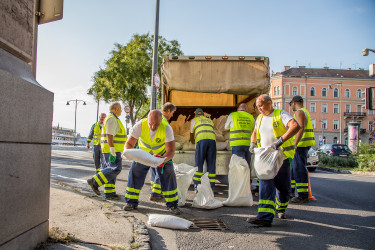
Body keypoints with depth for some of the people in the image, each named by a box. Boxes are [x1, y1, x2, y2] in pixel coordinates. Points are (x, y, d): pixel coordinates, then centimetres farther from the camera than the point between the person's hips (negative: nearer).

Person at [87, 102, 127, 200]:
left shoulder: (111, 119, 21)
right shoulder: (112, 119, -12)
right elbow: (109, 136, -21)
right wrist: (112, 151, -25)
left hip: (110, 150, 11)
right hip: (112, 149, -11)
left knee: (110, 170, 7)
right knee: (116, 169, -15)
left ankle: (109, 193, 7)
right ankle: (95, 182, -12)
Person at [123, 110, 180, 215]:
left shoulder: (167, 128, -34)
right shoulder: (140, 125, -31)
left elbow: (171, 151, -33)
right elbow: (129, 144, -24)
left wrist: (163, 159, -55)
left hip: (162, 154, -1)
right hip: (143, 152, 1)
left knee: (168, 173, -15)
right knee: (135, 170, -13)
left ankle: (172, 205, -3)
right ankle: (131, 202, 2)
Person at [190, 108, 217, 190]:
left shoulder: (194, 120, 24)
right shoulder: (210, 120, 33)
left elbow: (191, 134, 31)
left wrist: (192, 141, 52)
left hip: (201, 140, -3)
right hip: (212, 140, 3)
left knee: (199, 163, 0)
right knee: (211, 164, 5)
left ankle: (197, 186, -4)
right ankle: (211, 186, 4)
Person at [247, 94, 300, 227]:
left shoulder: (280, 114, -7)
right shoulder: (259, 118, 14)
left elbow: (295, 126, -24)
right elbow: (255, 132, 32)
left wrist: (280, 140, -33)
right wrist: (252, 143, 11)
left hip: (281, 157, -4)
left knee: (283, 187, 9)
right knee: (265, 185, -12)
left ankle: (281, 209, 37)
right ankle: (265, 217, -18)